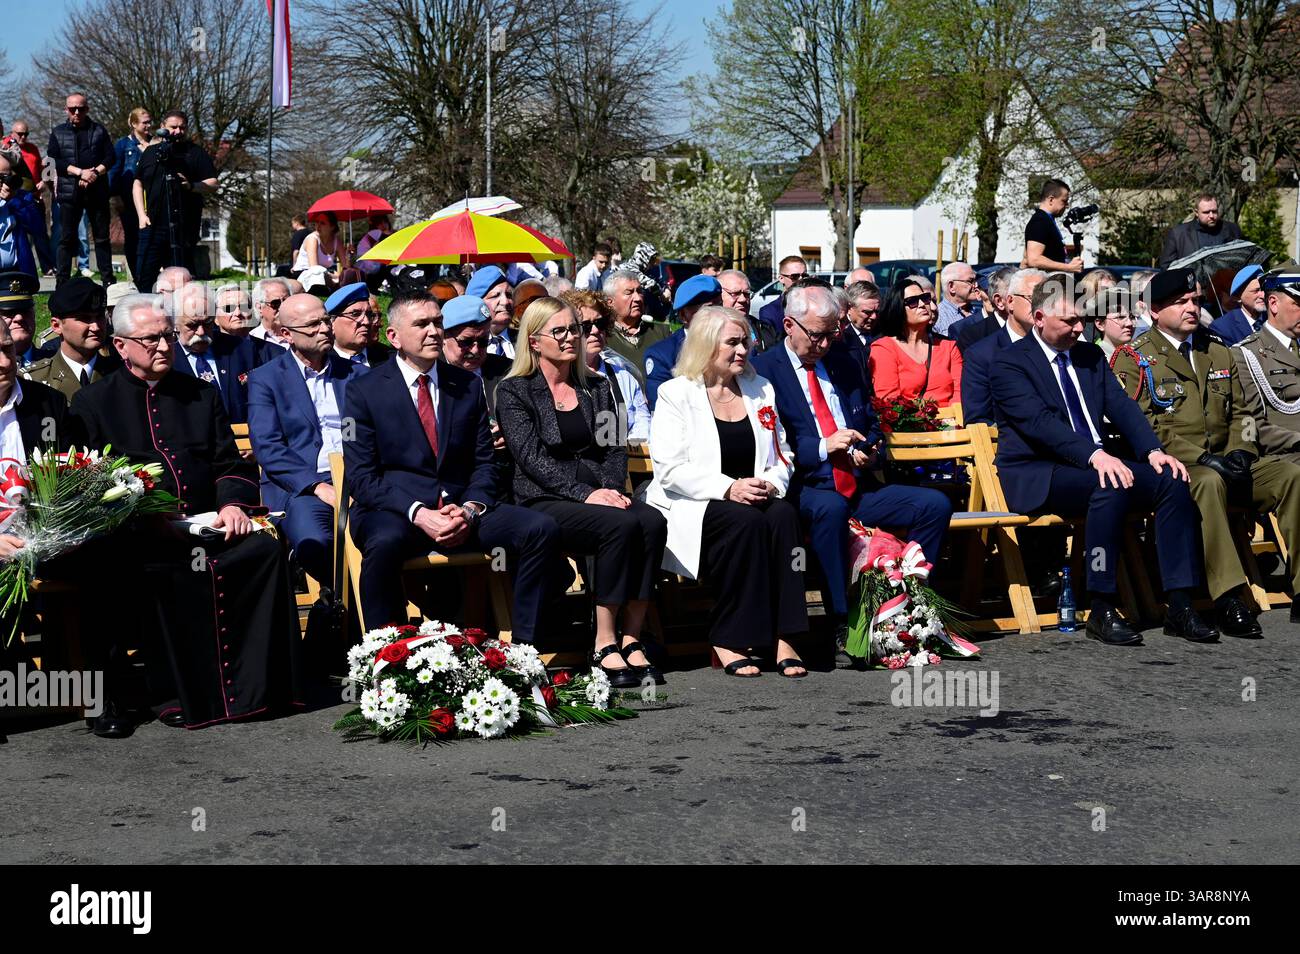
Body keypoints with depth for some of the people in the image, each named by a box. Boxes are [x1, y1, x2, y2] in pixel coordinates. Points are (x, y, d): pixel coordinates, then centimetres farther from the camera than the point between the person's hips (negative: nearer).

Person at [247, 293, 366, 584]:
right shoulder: (265, 379, 9)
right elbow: (267, 448, -3)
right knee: (314, 544, -35)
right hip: (300, 487, -2)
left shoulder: (358, 375, 19)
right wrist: (318, 488, -15)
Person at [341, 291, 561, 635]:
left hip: (462, 511, 4)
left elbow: (483, 464, 12)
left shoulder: (468, 387, 13)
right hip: (395, 511, -4)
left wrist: (470, 510, -10)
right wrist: (418, 514, -20)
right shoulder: (365, 392, 1)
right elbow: (362, 477, -5)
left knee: (542, 530, -19)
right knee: (385, 542, -40)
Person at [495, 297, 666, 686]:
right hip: (543, 503, -5)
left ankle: (631, 639, -26)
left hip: (601, 493, 5)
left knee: (652, 521, -28)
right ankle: (604, 645, -28)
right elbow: (532, 457, -8)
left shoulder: (597, 387, 20)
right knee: (620, 525, -33)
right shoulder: (513, 391, 3)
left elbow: (614, 448, 14)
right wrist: (585, 494, -18)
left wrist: (612, 489, -8)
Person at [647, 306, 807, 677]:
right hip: (691, 508, -4)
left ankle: (783, 638, -32)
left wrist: (773, 483, -7)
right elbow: (671, 469, -10)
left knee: (784, 514, -29)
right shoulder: (675, 394, 0)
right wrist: (727, 489, -22)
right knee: (746, 521, -34)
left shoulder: (761, 389, 17)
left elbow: (783, 456, 17)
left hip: (754, 498, 4)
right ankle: (728, 642, -27)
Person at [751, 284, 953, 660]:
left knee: (935, 505, -13)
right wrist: (824, 447, -19)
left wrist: (870, 451, 3)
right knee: (830, 509, -40)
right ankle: (842, 624, -34)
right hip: (805, 490, -6)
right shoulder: (763, 370, -1)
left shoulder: (845, 367, 19)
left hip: (857, 488, 6)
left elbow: (873, 427, 26)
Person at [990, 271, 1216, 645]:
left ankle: (1179, 607, -17)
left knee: (1171, 480, -15)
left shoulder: (1091, 356, 18)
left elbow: (1121, 406, 9)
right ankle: (1101, 612, -30)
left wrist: (1153, 450, -9)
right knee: (1111, 486, -35)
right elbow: (1039, 421, -20)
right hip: (1035, 477, -7)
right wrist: (1094, 455, -33)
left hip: (1097, 464, 7)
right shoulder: (1009, 363, -6)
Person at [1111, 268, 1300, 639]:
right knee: (1209, 482, -40)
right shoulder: (1134, 359, 1)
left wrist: (1240, 451, -2)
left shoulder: (1219, 354, 22)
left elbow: (1241, 412, 21)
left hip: (1224, 461, 6)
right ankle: (1228, 601, -42)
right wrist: (1201, 458, -18)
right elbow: (1142, 426, -9)